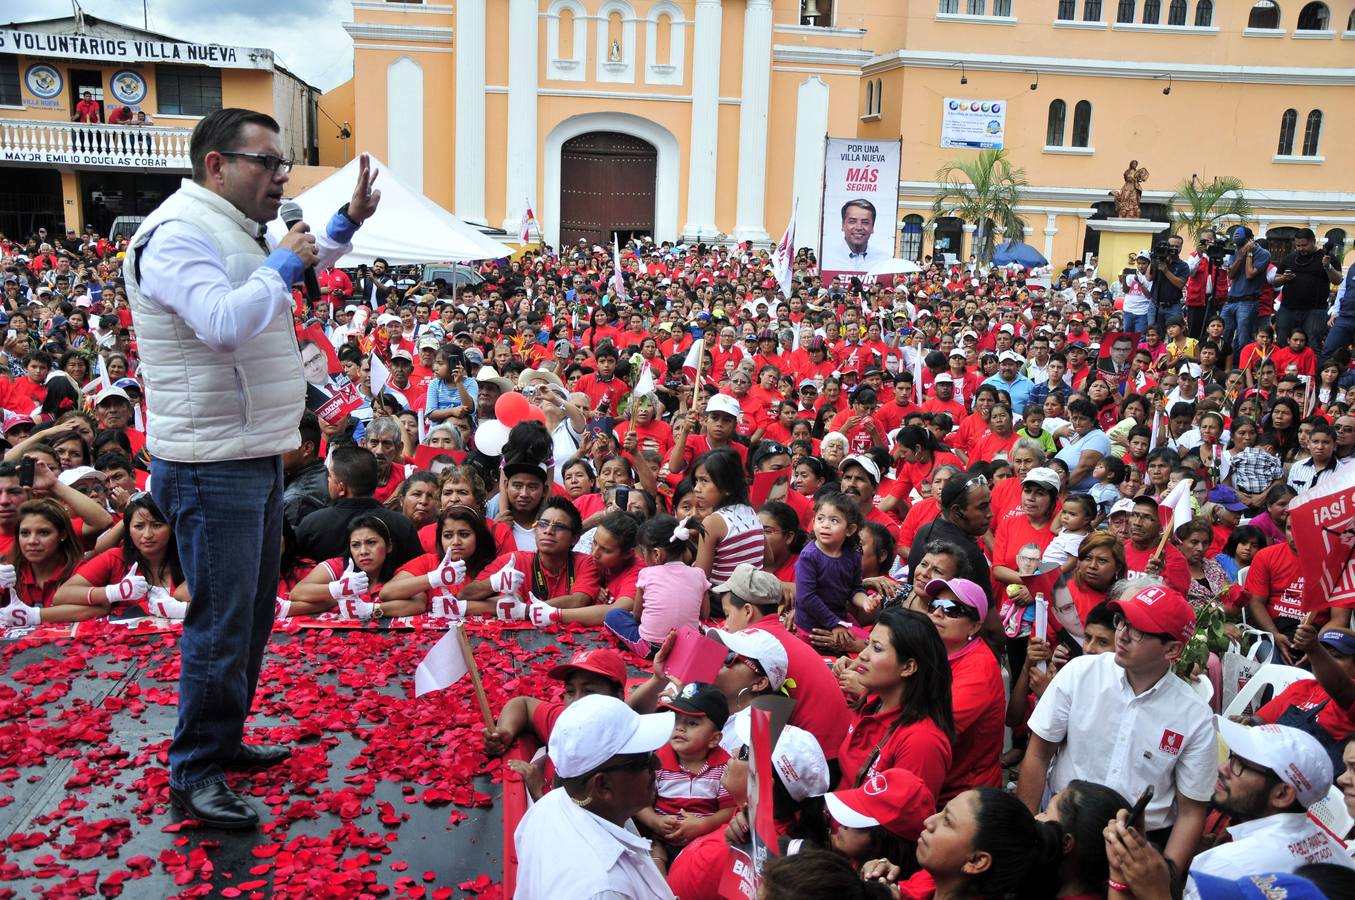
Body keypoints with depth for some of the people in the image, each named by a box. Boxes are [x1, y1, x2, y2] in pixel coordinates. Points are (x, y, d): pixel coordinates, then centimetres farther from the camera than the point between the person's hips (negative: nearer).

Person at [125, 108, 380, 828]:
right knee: (221, 622, -4)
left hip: (256, 456, 10)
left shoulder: (230, 230, 17)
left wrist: (350, 219, 20)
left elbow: (307, 270, 34)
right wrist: (281, 264, -17)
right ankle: (193, 772, 12)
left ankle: (224, 740, 33)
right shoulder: (177, 233, -15)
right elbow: (224, 323, -31)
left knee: (253, 612, 18)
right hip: (211, 466, -10)